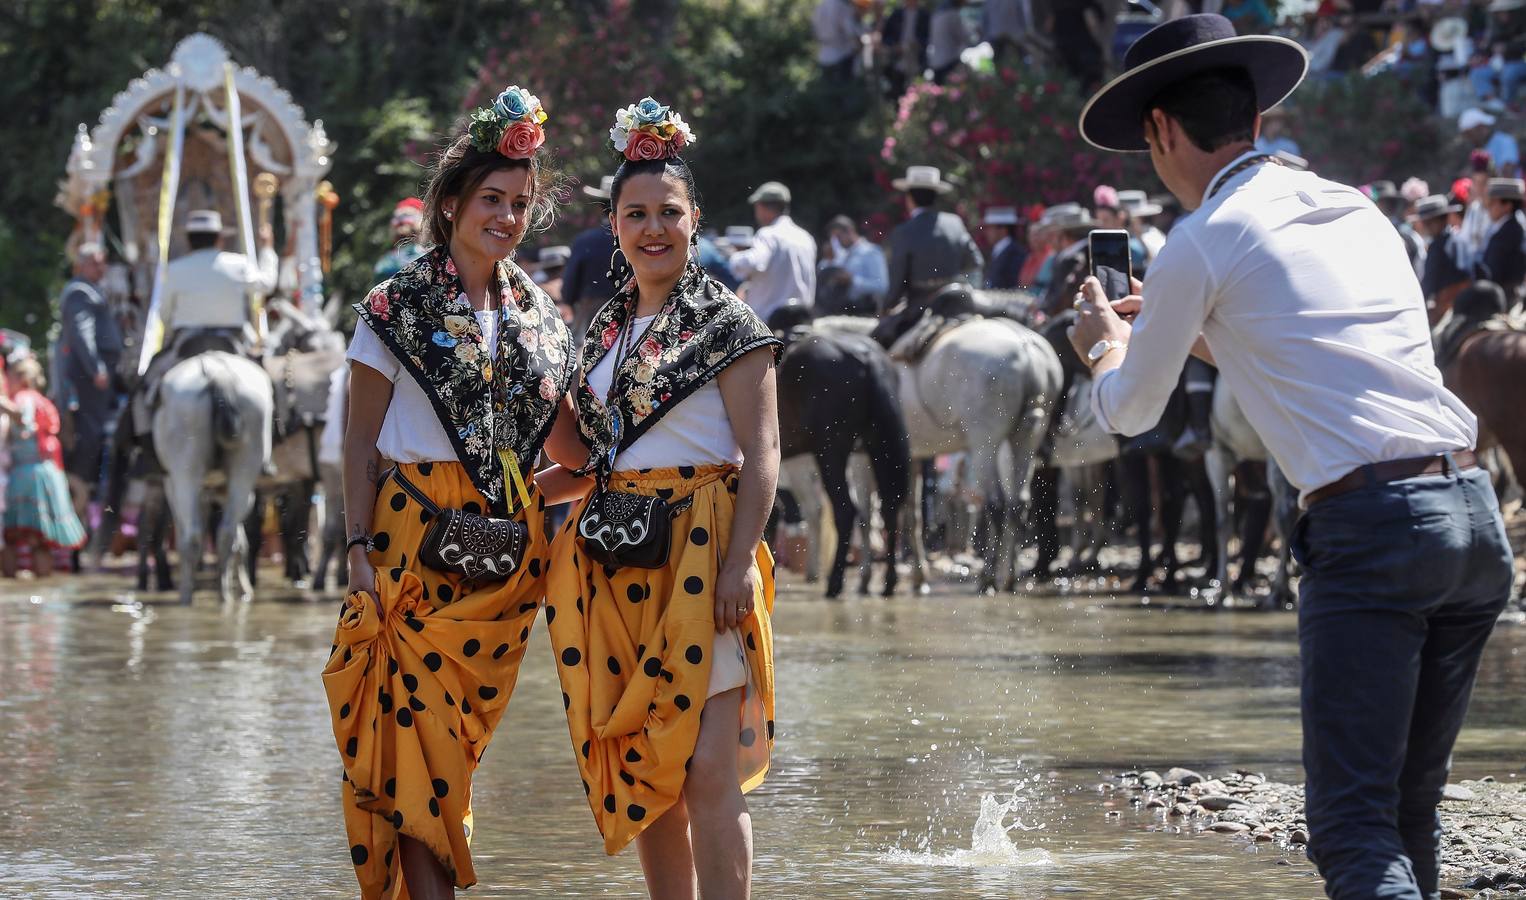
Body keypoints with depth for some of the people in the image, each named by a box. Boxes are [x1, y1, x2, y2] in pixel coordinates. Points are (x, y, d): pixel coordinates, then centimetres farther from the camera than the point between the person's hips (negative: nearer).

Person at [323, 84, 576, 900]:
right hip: (417, 531, -4)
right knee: (421, 735, -9)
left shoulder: (537, 315, 13)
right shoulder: (398, 307, 0)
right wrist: (360, 549, -11)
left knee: (460, 734, 5)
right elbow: (361, 440, -2)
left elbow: (560, 434, 18)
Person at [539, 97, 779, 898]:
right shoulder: (607, 326, 16)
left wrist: (738, 566, -19)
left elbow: (761, 454, -10)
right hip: (612, 559, 7)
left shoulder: (725, 322, -4)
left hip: (698, 553, -7)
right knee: (638, 769, 8)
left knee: (707, 770, -11)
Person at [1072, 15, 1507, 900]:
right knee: (1411, 809, 16)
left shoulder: (1201, 245, 0)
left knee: (1353, 826, -9)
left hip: (1370, 524, -7)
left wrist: (1105, 346, 36)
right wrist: (1186, 326, 45)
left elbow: (1131, 412, 15)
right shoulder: (1359, 210, 20)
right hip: (1477, 513, 7)